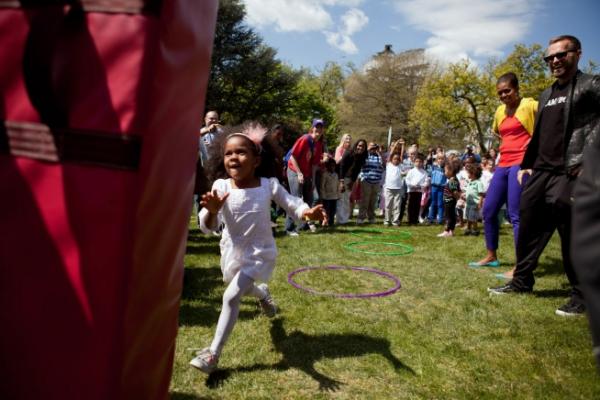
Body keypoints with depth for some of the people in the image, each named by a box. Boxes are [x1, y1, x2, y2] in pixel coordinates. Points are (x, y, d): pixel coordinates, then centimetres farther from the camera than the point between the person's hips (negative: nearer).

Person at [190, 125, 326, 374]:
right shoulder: (220, 186, -19)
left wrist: (309, 212, -35)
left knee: (231, 296, -15)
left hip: (259, 252, -3)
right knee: (244, 288, 29)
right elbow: (208, 227, -23)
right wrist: (212, 211, -47)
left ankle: (213, 353, 2)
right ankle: (262, 293, 67)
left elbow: (293, 205, -11)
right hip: (232, 251, 3)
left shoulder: (268, 185, -19)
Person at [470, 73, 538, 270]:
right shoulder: (500, 111, 16)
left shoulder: (529, 105, -6)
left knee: (515, 215, -11)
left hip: (522, 164, -8)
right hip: (503, 165, 8)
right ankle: (491, 256, 24)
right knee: (488, 211, 9)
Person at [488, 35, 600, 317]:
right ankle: (521, 280, 21)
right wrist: (526, 165, 20)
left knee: (572, 233, -5)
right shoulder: (546, 95, 21)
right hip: (541, 171, 7)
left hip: (571, 173, -7)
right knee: (529, 225, 9)